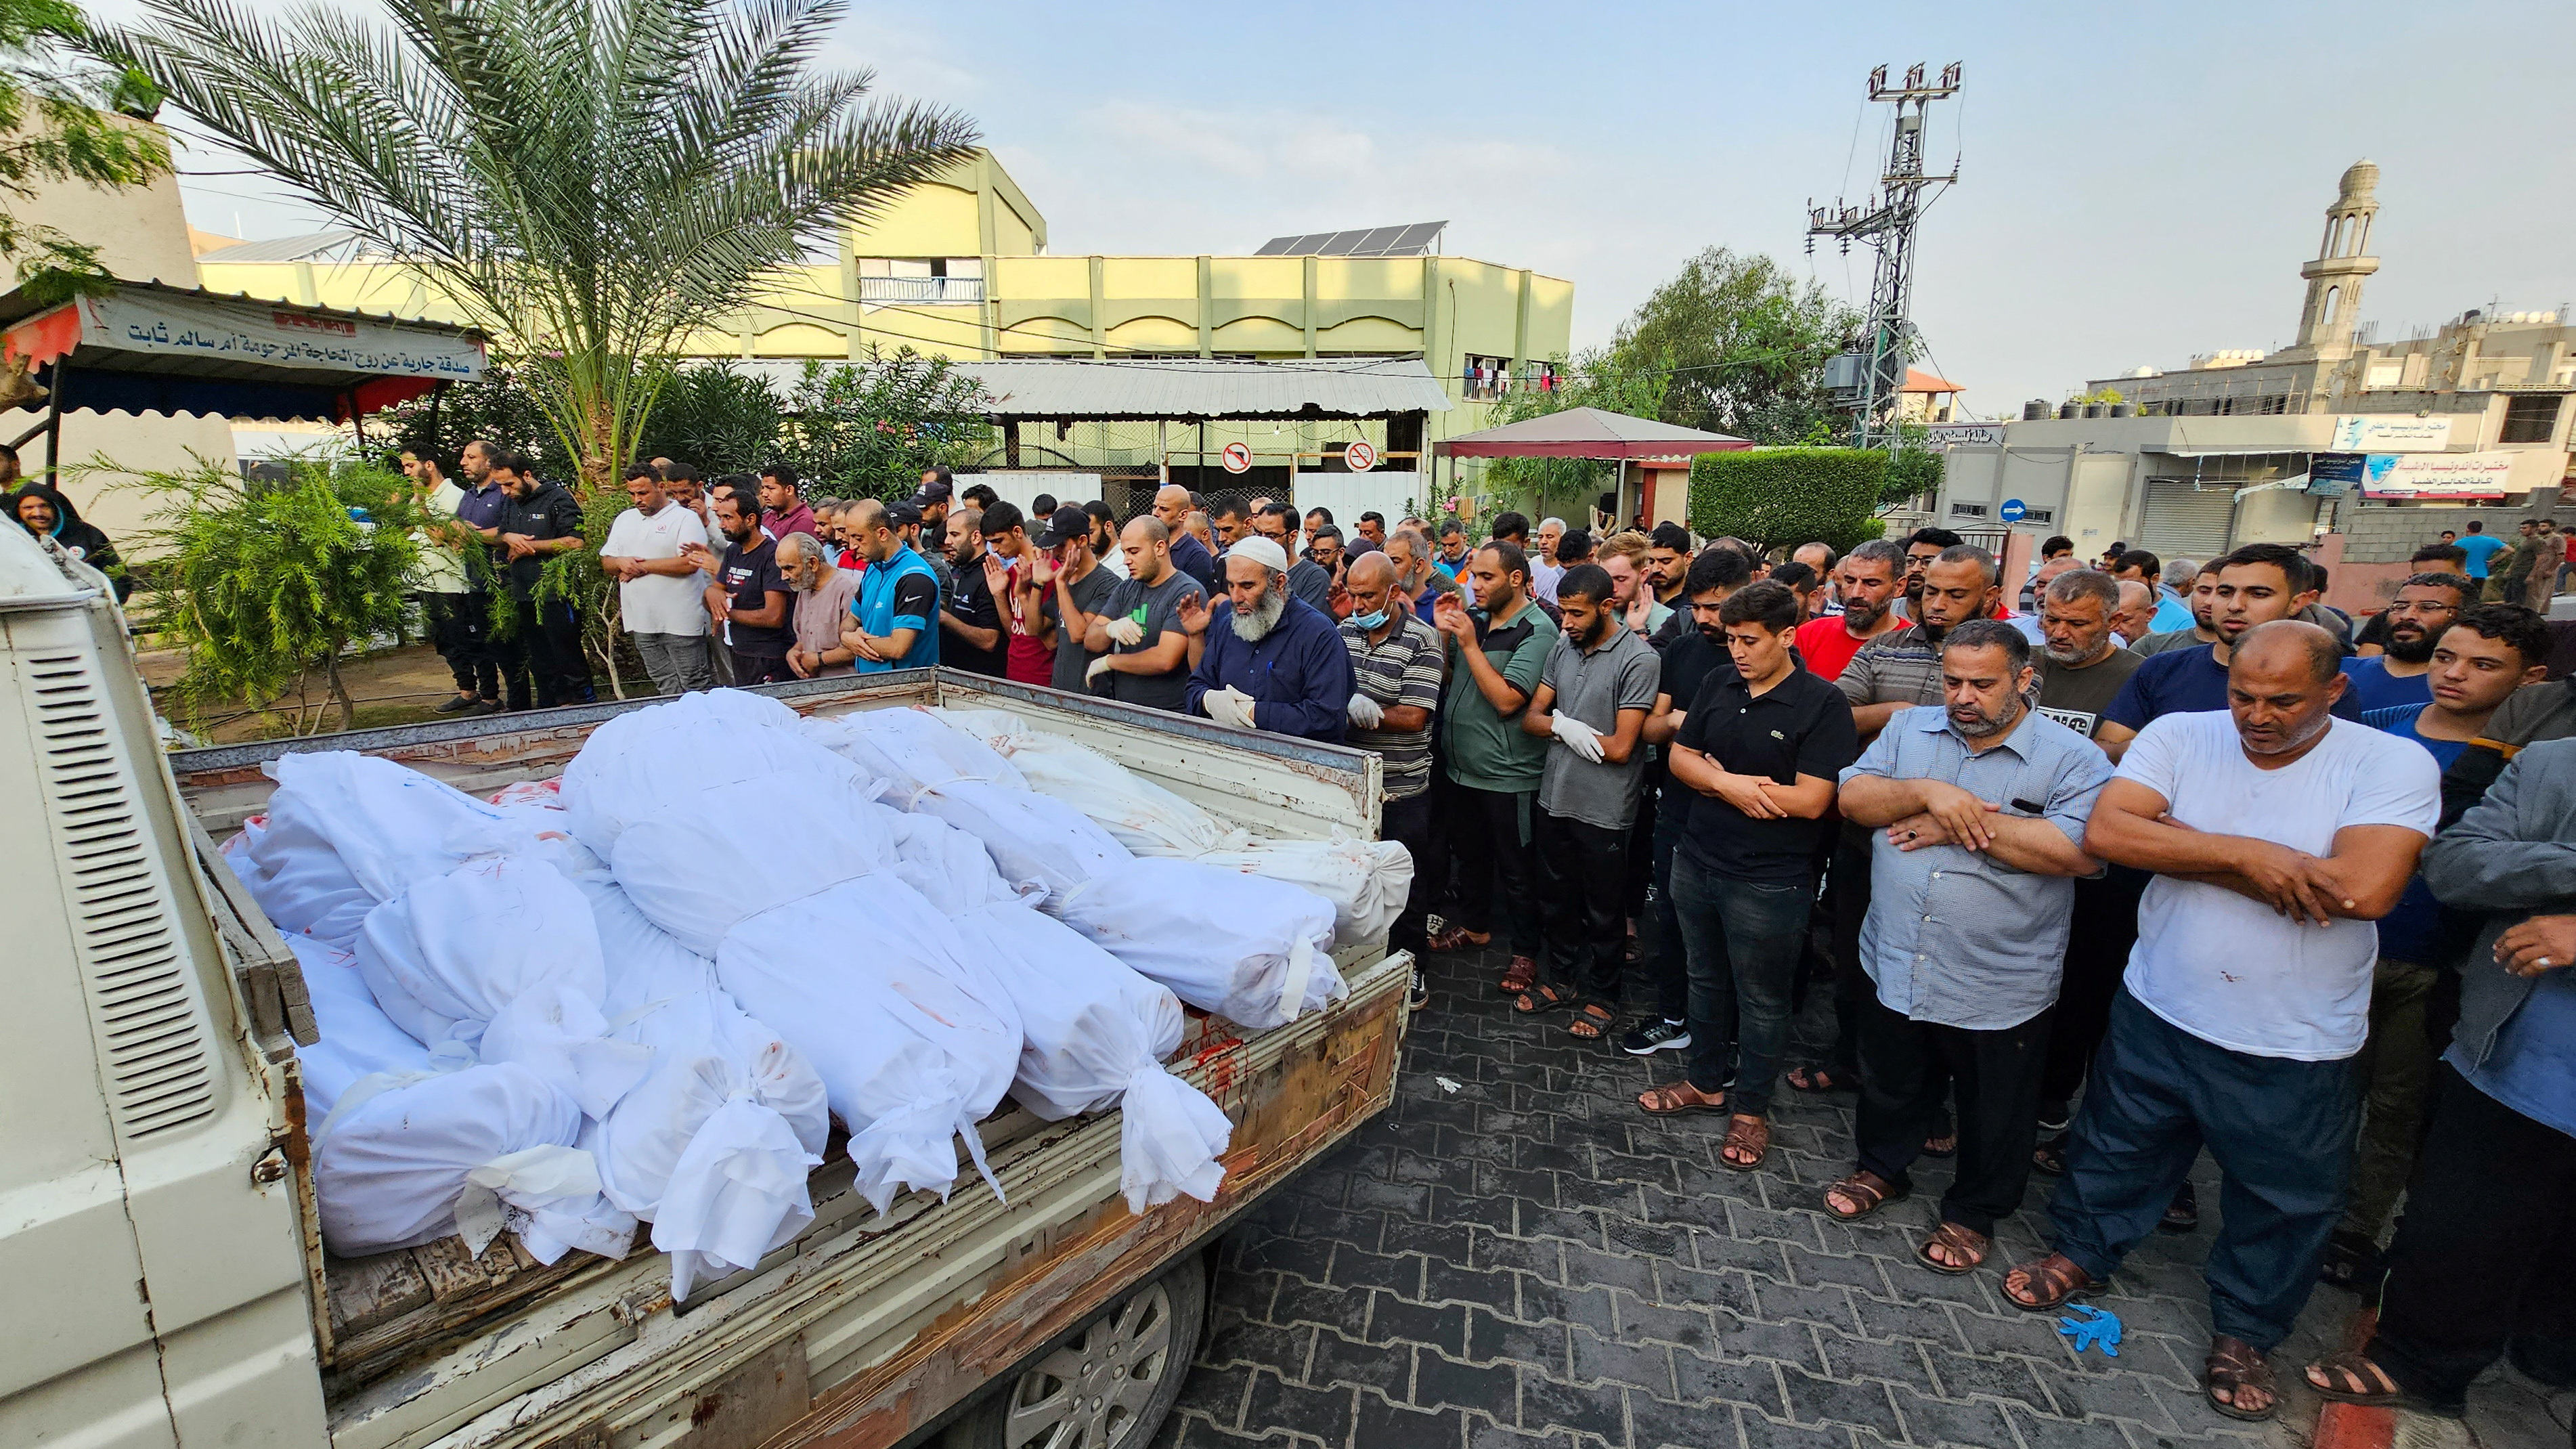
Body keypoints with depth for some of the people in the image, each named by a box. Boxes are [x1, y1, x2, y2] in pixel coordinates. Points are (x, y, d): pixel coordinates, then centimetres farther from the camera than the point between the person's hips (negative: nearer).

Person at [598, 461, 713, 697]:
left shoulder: (685, 518, -4)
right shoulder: (624, 520, 17)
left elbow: (690, 564, -17)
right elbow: (605, 563, 18)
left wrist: (643, 566, -11)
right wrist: (621, 563, -6)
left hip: (680, 622, -6)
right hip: (642, 622, 7)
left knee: (696, 685, -4)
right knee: (667, 688, 10)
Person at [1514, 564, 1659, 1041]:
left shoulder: (1639, 660, -16)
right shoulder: (1563, 648, 4)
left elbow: (1620, 748, -20)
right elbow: (1530, 718, 4)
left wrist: (1559, 724, -10)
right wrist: (1562, 726, -18)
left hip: (1605, 810, -6)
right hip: (1554, 799, 6)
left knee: (1603, 912, 12)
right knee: (1555, 900, 21)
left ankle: (1602, 997, 31)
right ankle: (1561, 979, 40)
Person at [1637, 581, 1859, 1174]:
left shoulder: (1822, 703, -14)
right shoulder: (1718, 684, 3)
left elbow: (1811, 799, -20)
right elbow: (1681, 758, 5)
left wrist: (1720, 777, -13)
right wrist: (1730, 786, -15)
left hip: (1769, 880, -5)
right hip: (1697, 860, 6)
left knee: (1761, 999, 10)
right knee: (1705, 980, 20)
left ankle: (1751, 1106, 29)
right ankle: (1706, 1082, 38)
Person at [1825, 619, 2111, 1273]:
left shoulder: (2072, 758, -11)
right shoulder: (1909, 729, 2)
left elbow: (2080, 850, -25)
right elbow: (1852, 796, -6)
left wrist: (1962, 825, -22)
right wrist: (1930, 792, -22)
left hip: (1998, 991, -3)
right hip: (1894, 968, 3)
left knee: (1993, 1119, 18)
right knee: (1890, 1088, 24)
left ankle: (1973, 1213, 41)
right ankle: (1883, 1168, 48)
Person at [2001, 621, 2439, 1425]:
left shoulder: (2394, 765, -12)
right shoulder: (2180, 736, -8)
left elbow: (2365, 887, -26)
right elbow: (2106, 832, -20)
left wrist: (2183, 847, -22)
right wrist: (2247, 854, -25)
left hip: (2297, 1048, -1)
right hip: (2157, 1013, 1)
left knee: (2283, 1202, 19)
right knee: (2117, 1149, 21)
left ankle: (2244, 1330, 44)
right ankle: (2082, 1252, 46)